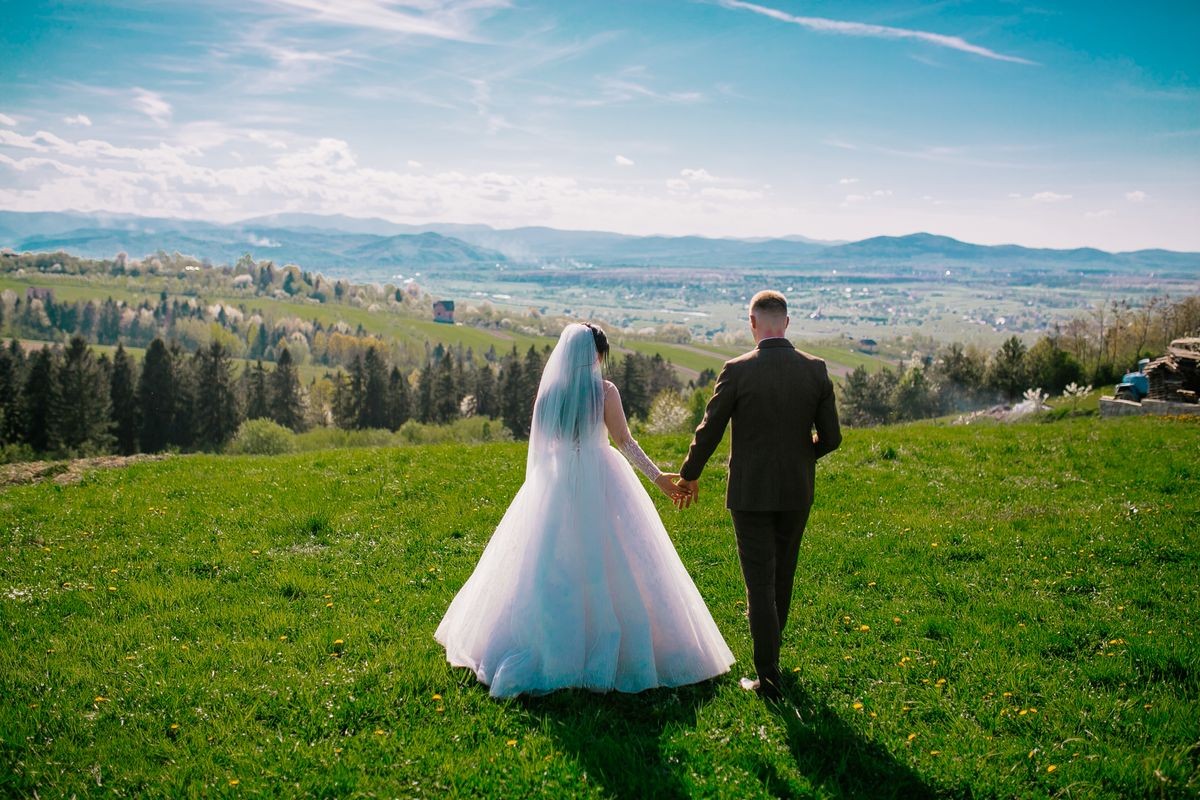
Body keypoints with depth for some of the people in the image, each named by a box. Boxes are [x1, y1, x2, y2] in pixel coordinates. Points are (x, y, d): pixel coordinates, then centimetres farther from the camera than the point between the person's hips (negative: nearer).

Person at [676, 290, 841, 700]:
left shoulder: (737, 371, -14)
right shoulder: (815, 370, -4)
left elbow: (708, 432, -8)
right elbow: (830, 437, 0)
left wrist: (689, 476, 8)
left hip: (751, 493, -4)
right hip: (797, 491, 4)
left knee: (760, 583, 3)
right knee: (782, 576, 21)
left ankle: (768, 677, 6)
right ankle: (769, 653, 39)